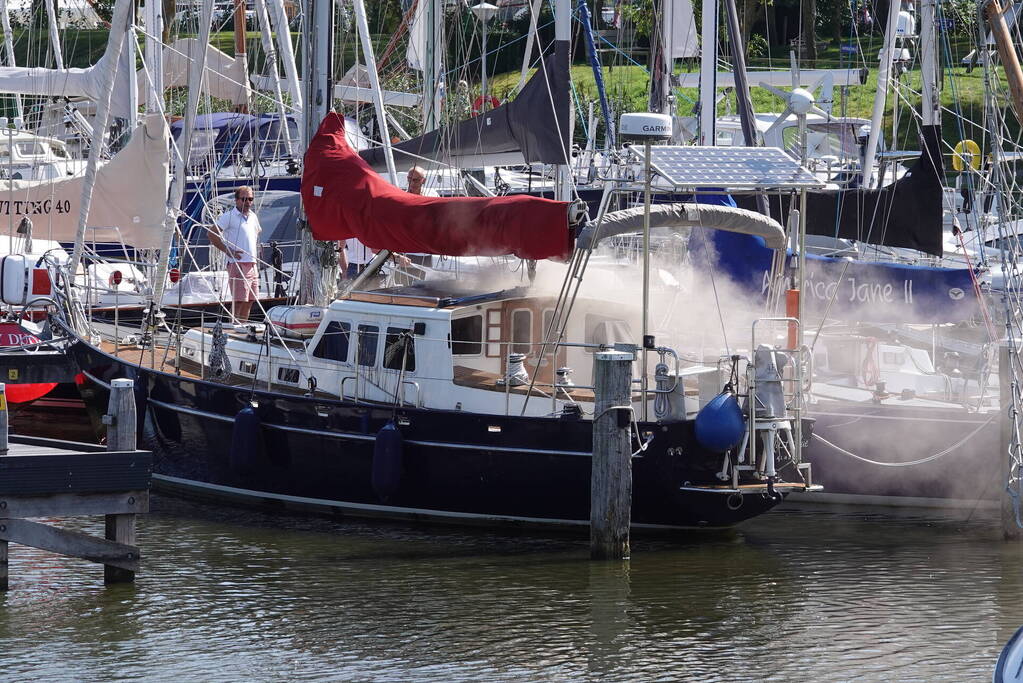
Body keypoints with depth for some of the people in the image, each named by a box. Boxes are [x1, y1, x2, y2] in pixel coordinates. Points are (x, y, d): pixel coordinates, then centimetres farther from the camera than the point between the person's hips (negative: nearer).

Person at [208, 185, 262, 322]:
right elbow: (212, 234, -12)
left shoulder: (253, 217, 16)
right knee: (239, 301, -11)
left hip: (252, 264, 7)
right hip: (238, 264, -7)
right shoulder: (229, 217, -6)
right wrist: (229, 251, -13)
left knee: (249, 301, 8)